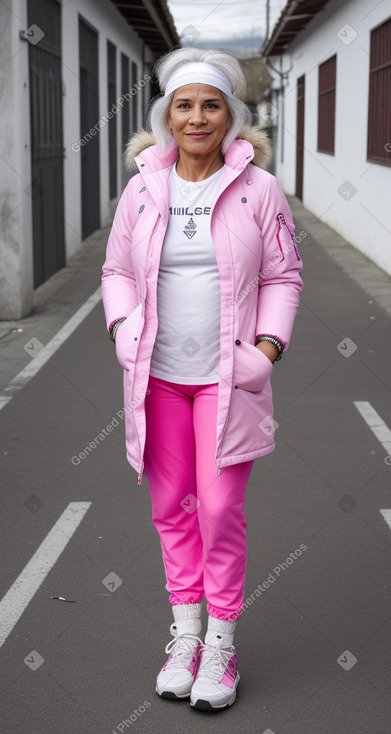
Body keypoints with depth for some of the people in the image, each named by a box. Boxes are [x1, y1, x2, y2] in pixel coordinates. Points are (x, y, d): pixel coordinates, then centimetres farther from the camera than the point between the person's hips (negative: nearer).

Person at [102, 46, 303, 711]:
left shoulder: (257, 188, -3)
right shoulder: (143, 189, 3)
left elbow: (283, 276, 3)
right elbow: (117, 270, 13)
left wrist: (267, 347, -8)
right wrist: (123, 328, -4)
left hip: (226, 377, -3)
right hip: (157, 375, 3)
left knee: (220, 508, -2)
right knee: (171, 505, 11)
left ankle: (221, 640, 16)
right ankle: (184, 629, 27)